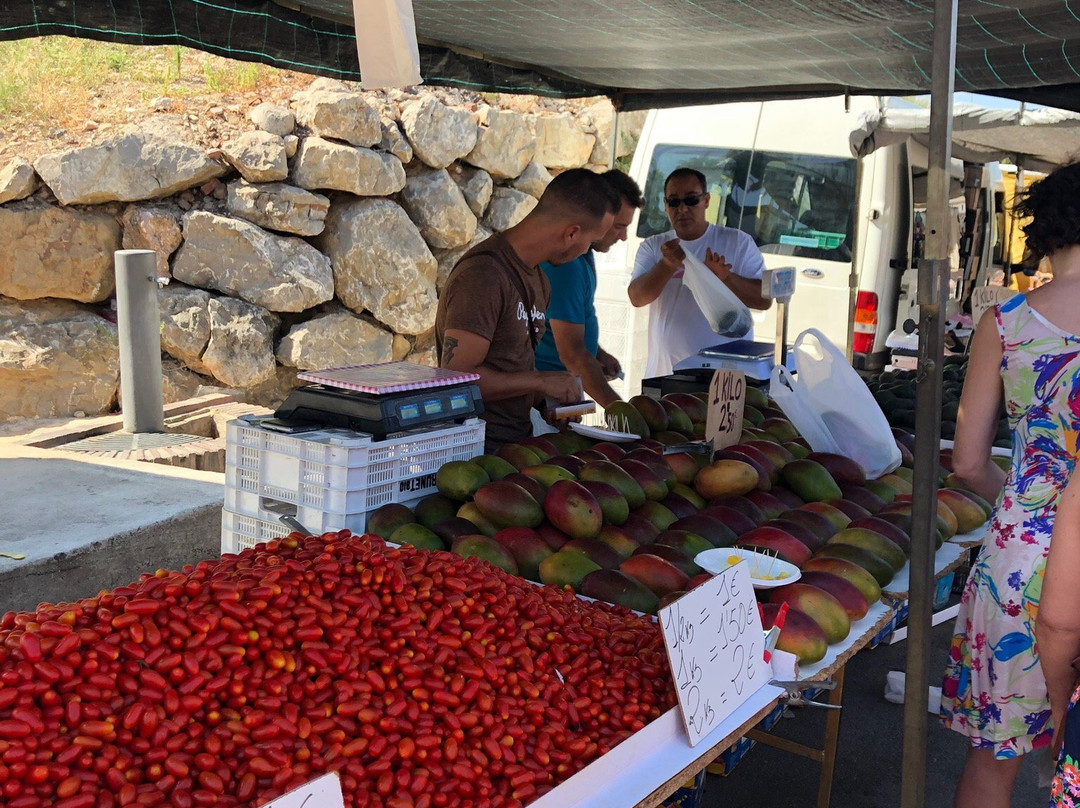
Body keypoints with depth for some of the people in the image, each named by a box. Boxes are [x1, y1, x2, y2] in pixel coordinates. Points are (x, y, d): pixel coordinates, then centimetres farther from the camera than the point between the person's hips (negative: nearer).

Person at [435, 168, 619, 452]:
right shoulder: (483, 276, -16)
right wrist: (541, 382, -14)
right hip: (483, 449, -9)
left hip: (518, 439, 9)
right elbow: (457, 375, -21)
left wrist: (548, 402, 5)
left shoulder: (537, 277, 17)